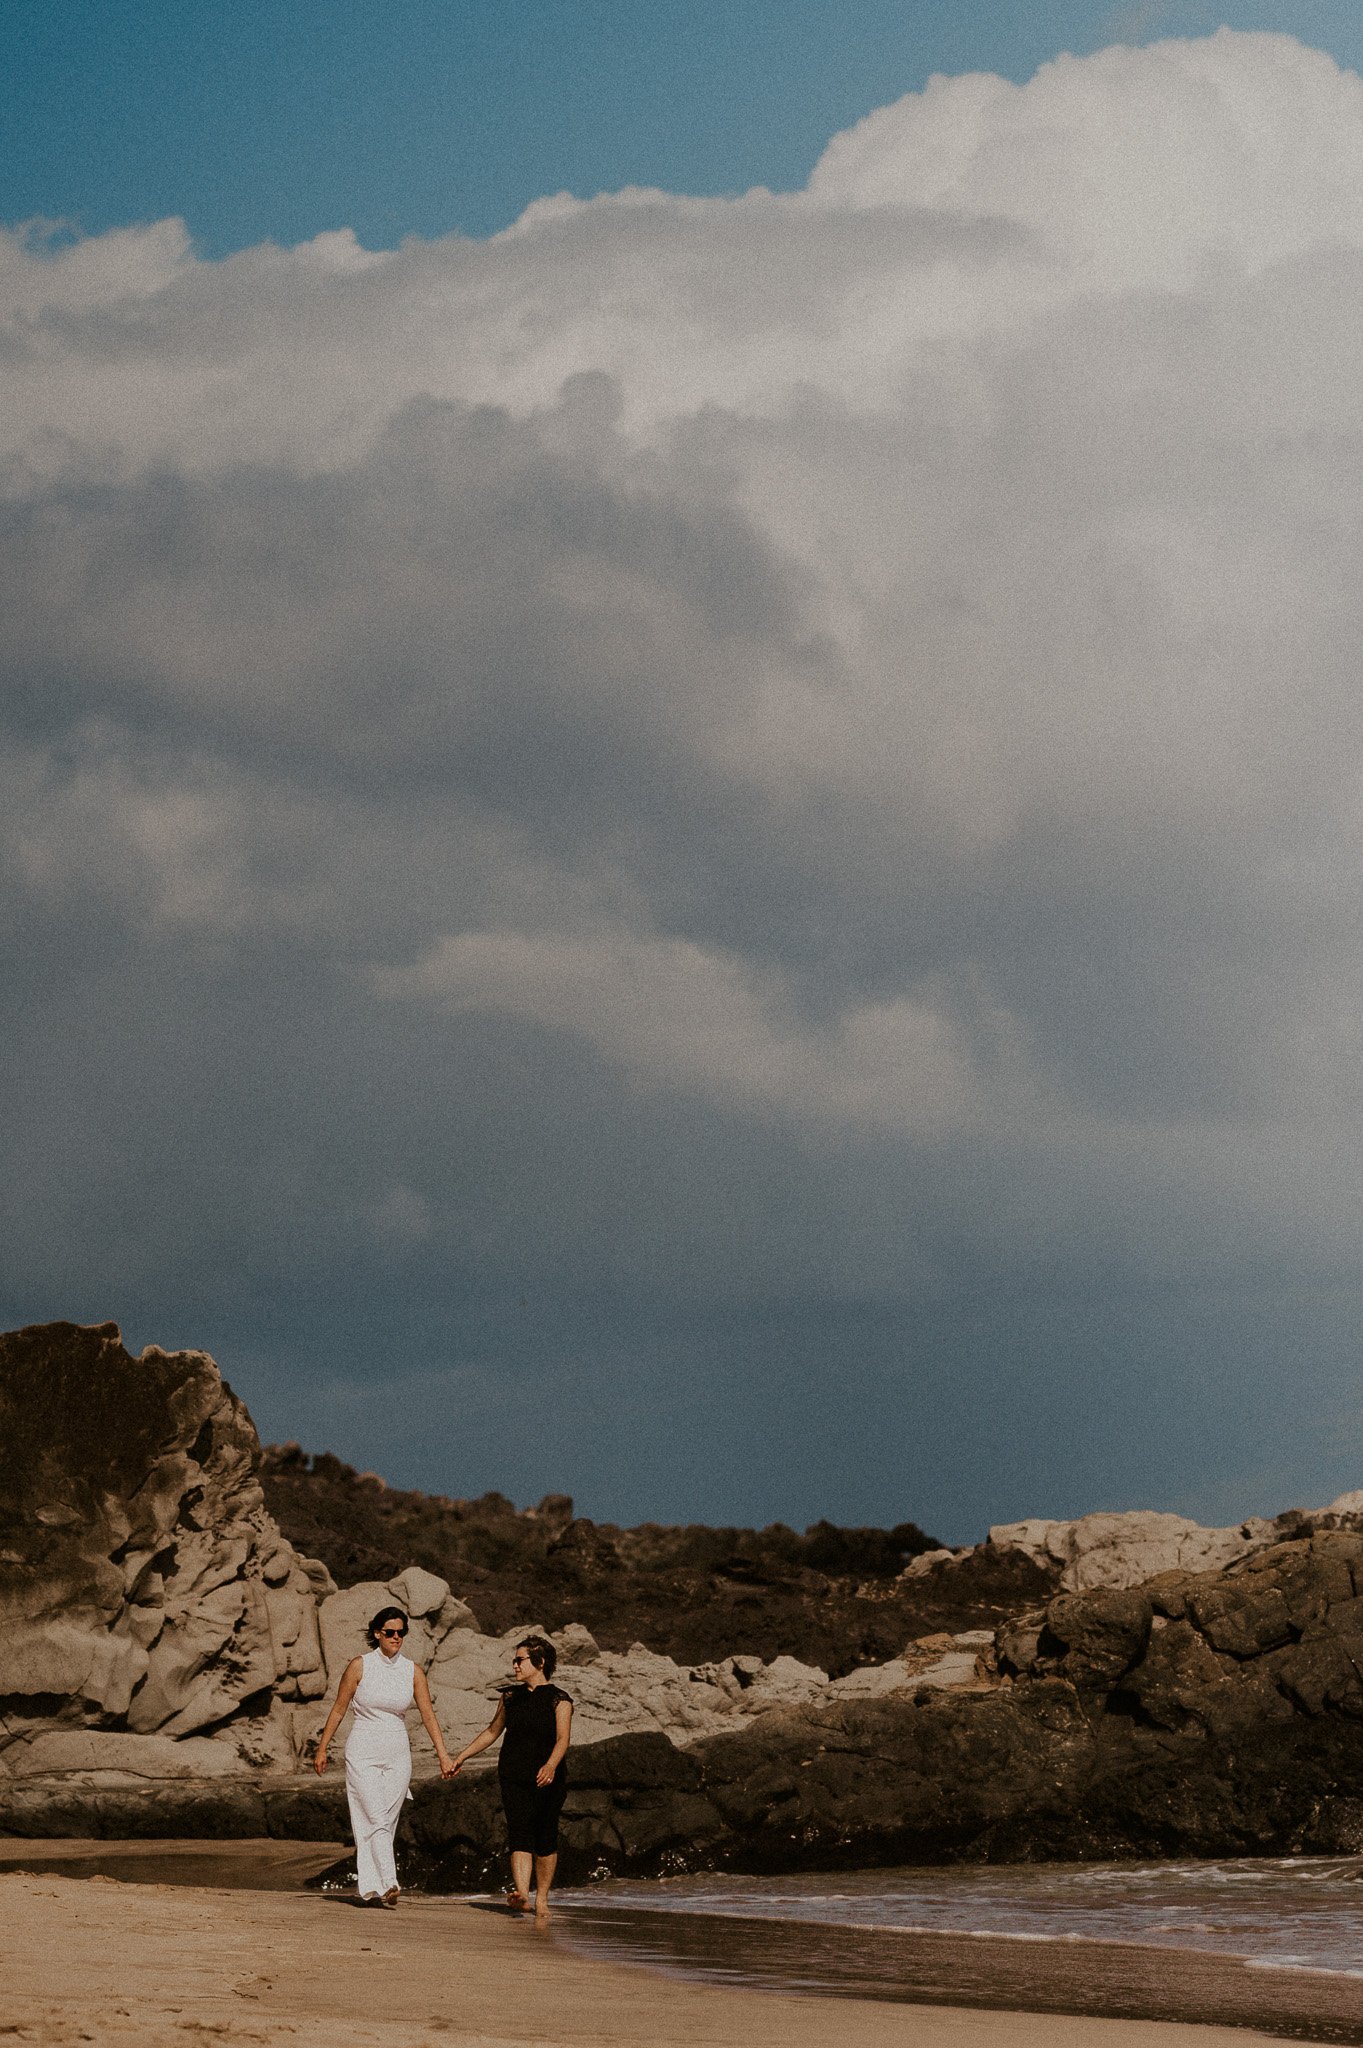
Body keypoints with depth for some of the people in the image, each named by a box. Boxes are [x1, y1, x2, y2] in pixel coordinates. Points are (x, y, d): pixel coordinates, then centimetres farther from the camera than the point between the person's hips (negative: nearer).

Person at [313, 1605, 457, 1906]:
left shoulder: (413, 1672, 3)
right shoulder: (359, 1666, -4)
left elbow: (428, 1715, 0)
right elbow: (338, 1709, 3)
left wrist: (444, 1755, -8)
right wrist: (322, 1749, 6)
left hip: (397, 1756, 3)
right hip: (363, 1754, -3)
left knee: (385, 1823, 3)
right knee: (375, 1819, -15)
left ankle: (369, 1889, 9)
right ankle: (387, 1884, -25)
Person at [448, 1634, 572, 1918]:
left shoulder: (559, 1700, -2)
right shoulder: (511, 1696, 12)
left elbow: (563, 1739, -15)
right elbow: (492, 1731, 24)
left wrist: (551, 1765, -34)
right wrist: (462, 1756, 21)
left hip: (547, 1779, -2)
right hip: (514, 1778, 2)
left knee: (545, 1840, 3)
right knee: (519, 1833, -16)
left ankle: (542, 1898, 18)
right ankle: (521, 1895, -32)